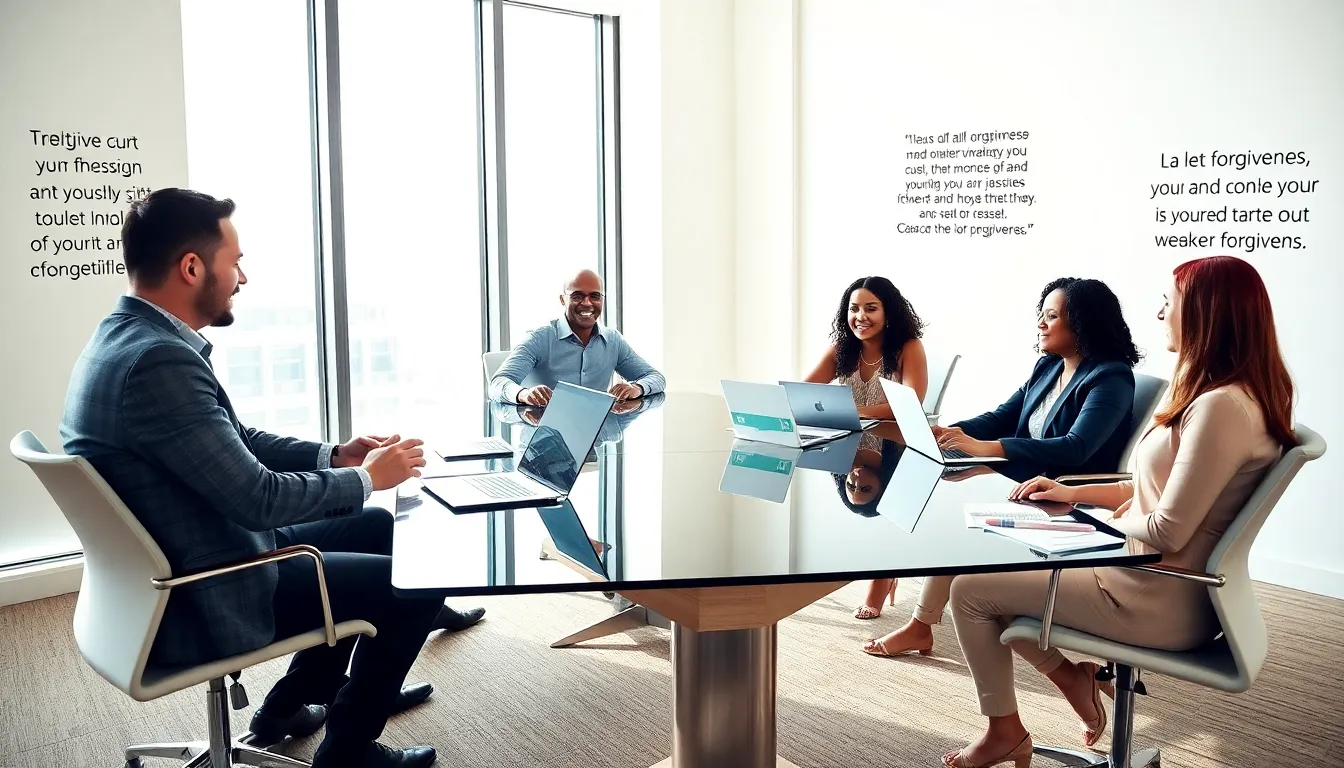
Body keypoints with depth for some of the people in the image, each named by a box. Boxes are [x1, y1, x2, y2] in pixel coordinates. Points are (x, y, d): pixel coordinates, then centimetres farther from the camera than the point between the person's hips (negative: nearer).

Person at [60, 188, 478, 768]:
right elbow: (259, 498, -25)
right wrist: (366, 477, -10)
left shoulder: (131, 337, 4)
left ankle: (293, 701, 31)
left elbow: (237, 440, 13)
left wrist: (335, 456, 3)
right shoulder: (157, 360, -28)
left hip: (176, 571, 10)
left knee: (374, 528, 21)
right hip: (201, 600, -10)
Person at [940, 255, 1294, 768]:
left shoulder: (1221, 406, -27)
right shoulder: (1228, 395, 7)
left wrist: (1116, 520, -6)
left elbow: (1168, 530, -27)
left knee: (970, 590, -2)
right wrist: (1075, 492, 10)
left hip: (1160, 604, -10)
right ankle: (1071, 677, 19)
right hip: (1157, 580, 10)